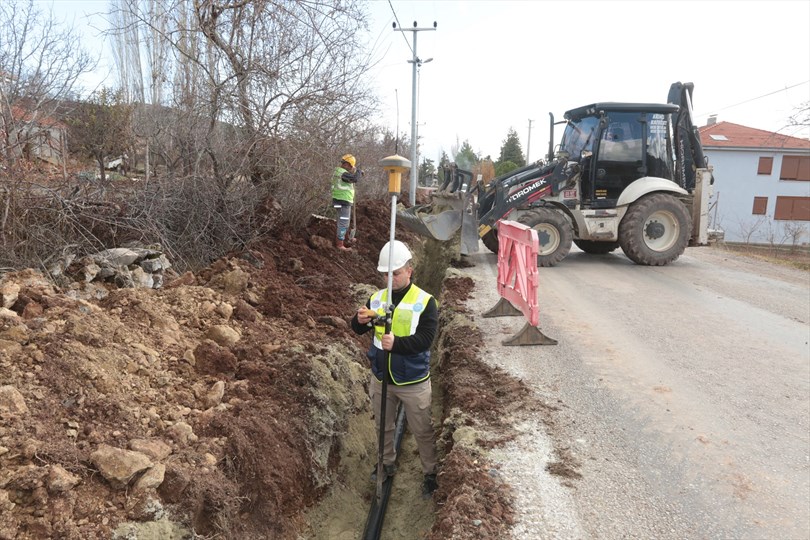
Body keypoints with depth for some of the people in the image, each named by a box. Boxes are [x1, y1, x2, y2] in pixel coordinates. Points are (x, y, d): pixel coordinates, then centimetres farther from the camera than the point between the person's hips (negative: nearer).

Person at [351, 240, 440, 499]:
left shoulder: (425, 302, -15)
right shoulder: (376, 298, -2)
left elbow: (425, 339, -22)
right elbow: (358, 329, -2)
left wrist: (397, 344, -38)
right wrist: (360, 320, -26)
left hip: (413, 383, -4)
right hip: (381, 379, 4)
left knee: (422, 431, 12)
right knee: (383, 427, 24)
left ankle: (431, 473, 33)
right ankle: (388, 464, 47)